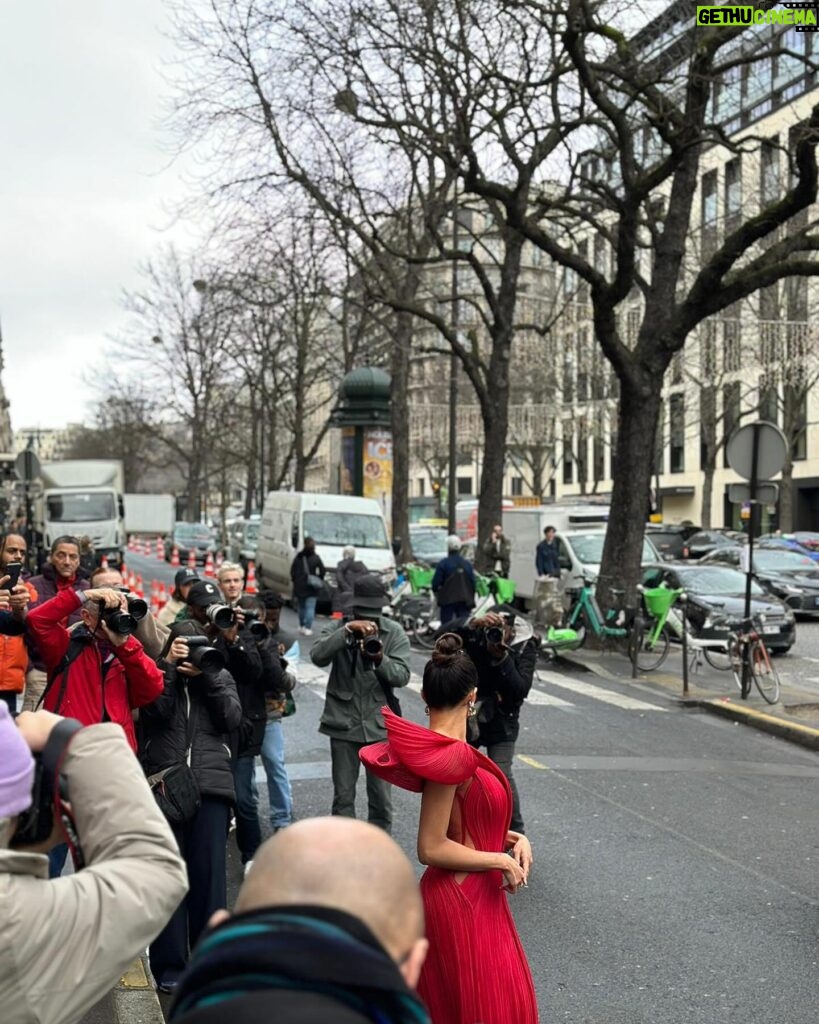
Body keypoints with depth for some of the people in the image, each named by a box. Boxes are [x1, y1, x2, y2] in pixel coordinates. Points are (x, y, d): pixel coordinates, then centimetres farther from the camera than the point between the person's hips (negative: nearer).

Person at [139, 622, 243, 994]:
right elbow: (157, 711, -8)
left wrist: (207, 676, -7)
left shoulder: (220, 677, 14)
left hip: (210, 785, 1)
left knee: (209, 873, 2)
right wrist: (169, 665, -9)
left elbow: (232, 719, 0)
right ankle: (168, 965, 7)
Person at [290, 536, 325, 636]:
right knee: (310, 607, -4)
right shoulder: (315, 558, -6)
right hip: (311, 587, -4)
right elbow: (322, 571, -8)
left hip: (299, 586, 4)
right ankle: (308, 628, -11)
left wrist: (295, 581, 15)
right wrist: (319, 580, 6)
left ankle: (301, 626, 20)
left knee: (301, 607, 16)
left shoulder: (298, 557, 4)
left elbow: (292, 571, 5)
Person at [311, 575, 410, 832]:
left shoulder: (395, 633, 1)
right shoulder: (338, 628, 0)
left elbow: (402, 675, -10)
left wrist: (380, 660, -30)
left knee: (381, 798, 5)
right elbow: (318, 656, -19)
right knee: (343, 796, 8)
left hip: (380, 724, 0)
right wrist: (348, 630, -29)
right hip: (344, 724, 0)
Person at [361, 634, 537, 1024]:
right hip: (462, 900, -9)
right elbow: (432, 848, -22)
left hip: (474, 897, 9)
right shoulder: (451, 755, -23)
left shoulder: (445, 749, 4)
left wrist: (512, 838, 1)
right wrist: (502, 860, -14)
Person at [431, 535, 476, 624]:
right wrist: (471, 599, 17)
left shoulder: (443, 563, -8)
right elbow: (473, 583, 8)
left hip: (447, 600, -3)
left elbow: (436, 583, -8)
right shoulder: (467, 564, 7)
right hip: (464, 600, 3)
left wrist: (437, 594, 11)